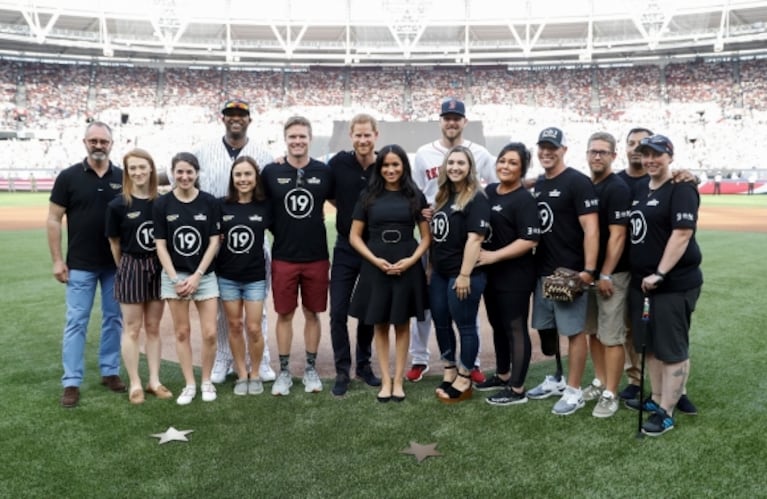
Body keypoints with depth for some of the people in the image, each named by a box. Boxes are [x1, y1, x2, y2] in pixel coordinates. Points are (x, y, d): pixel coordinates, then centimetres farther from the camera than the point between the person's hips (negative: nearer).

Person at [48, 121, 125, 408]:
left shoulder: (123, 178, 3)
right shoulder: (69, 177, -2)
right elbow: (54, 220, -2)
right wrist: (57, 260, -7)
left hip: (117, 264, 2)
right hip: (80, 265, -2)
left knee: (114, 319, 10)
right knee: (76, 322, 2)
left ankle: (110, 372, 23)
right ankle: (72, 383, 9)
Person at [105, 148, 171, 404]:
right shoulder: (117, 205, -7)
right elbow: (114, 242, 1)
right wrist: (126, 268, 6)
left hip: (158, 268, 2)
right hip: (131, 268, -2)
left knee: (153, 328, 11)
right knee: (132, 328, 6)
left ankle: (154, 381, 21)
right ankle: (135, 383, 16)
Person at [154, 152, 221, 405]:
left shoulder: (209, 202, -3)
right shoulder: (162, 204, -2)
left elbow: (214, 242, -3)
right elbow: (161, 244, -1)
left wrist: (197, 276, -9)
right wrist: (175, 278, -10)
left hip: (205, 275, 0)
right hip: (174, 275, 0)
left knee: (210, 333, -3)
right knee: (182, 332, 5)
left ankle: (206, 381, 17)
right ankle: (189, 384, 18)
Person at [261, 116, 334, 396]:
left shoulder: (323, 171, -1)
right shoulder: (271, 172, -2)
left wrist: (317, 221, 5)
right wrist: (280, 231, 4)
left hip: (316, 257, 1)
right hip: (283, 257, 0)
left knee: (312, 313, 10)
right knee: (284, 314, 7)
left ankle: (311, 369, 24)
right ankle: (284, 371, 19)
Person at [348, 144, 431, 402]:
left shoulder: (416, 196, 3)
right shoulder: (368, 196, 2)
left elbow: (426, 236, 5)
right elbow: (354, 236, 3)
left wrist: (412, 260, -11)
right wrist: (375, 260, -11)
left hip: (407, 267, 0)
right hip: (375, 267, 0)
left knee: (402, 324, 8)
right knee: (380, 325, 6)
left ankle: (398, 380, 18)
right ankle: (385, 381, 16)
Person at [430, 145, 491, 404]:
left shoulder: (477, 199, -11)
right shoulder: (443, 196, 14)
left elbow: (475, 238, -19)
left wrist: (465, 274, -22)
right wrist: (431, 267, 16)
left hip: (463, 275, -8)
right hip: (439, 273, 8)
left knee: (465, 325, 3)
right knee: (441, 323, 14)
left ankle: (464, 380, 15)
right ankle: (449, 371, 30)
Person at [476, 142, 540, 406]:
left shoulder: (524, 200, -12)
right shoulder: (488, 191, 10)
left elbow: (529, 240, -20)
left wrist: (495, 256, -21)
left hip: (515, 277, -8)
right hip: (490, 274, 8)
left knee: (515, 329, 1)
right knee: (498, 326, 18)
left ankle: (517, 389, 10)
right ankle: (502, 376, 34)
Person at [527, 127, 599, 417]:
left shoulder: (577, 182, -9)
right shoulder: (538, 184, 14)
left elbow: (591, 228, -15)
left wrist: (589, 270, -22)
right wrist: (534, 265, 12)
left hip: (569, 272, -8)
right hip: (543, 270, 8)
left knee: (574, 331, -1)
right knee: (546, 328, 15)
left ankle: (574, 392, 8)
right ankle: (558, 379, 31)